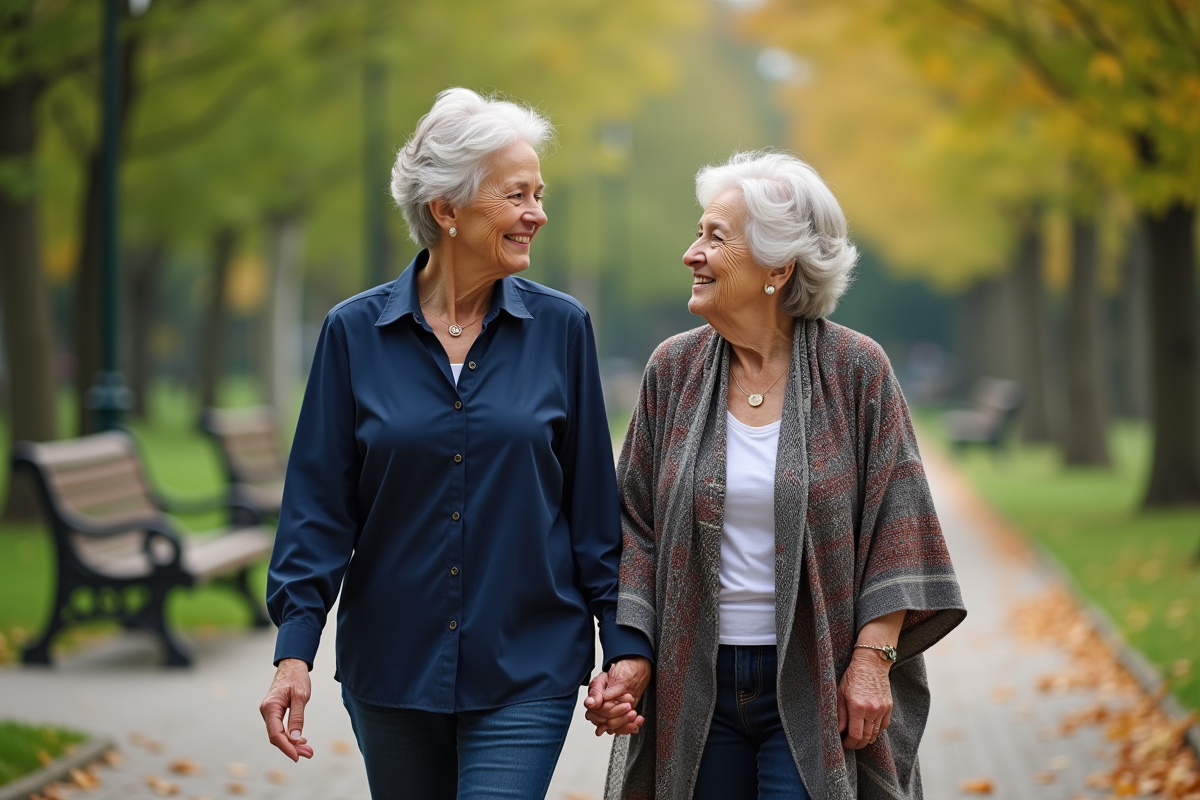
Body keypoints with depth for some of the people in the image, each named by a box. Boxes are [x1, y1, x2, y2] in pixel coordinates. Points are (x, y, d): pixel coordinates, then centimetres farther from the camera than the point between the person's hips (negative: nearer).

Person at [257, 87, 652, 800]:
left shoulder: (560, 327, -1)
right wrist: (295, 649, -8)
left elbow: (594, 503, 4)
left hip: (526, 669, -1)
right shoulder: (356, 332, -2)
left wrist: (625, 645, 1)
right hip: (391, 665, 1)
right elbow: (321, 505, 0)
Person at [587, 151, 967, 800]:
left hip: (816, 687, -3)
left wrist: (872, 656, -11)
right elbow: (638, 527, 6)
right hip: (698, 683, 3)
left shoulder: (854, 369, -4)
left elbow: (896, 524, -3)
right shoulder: (674, 369, 4)